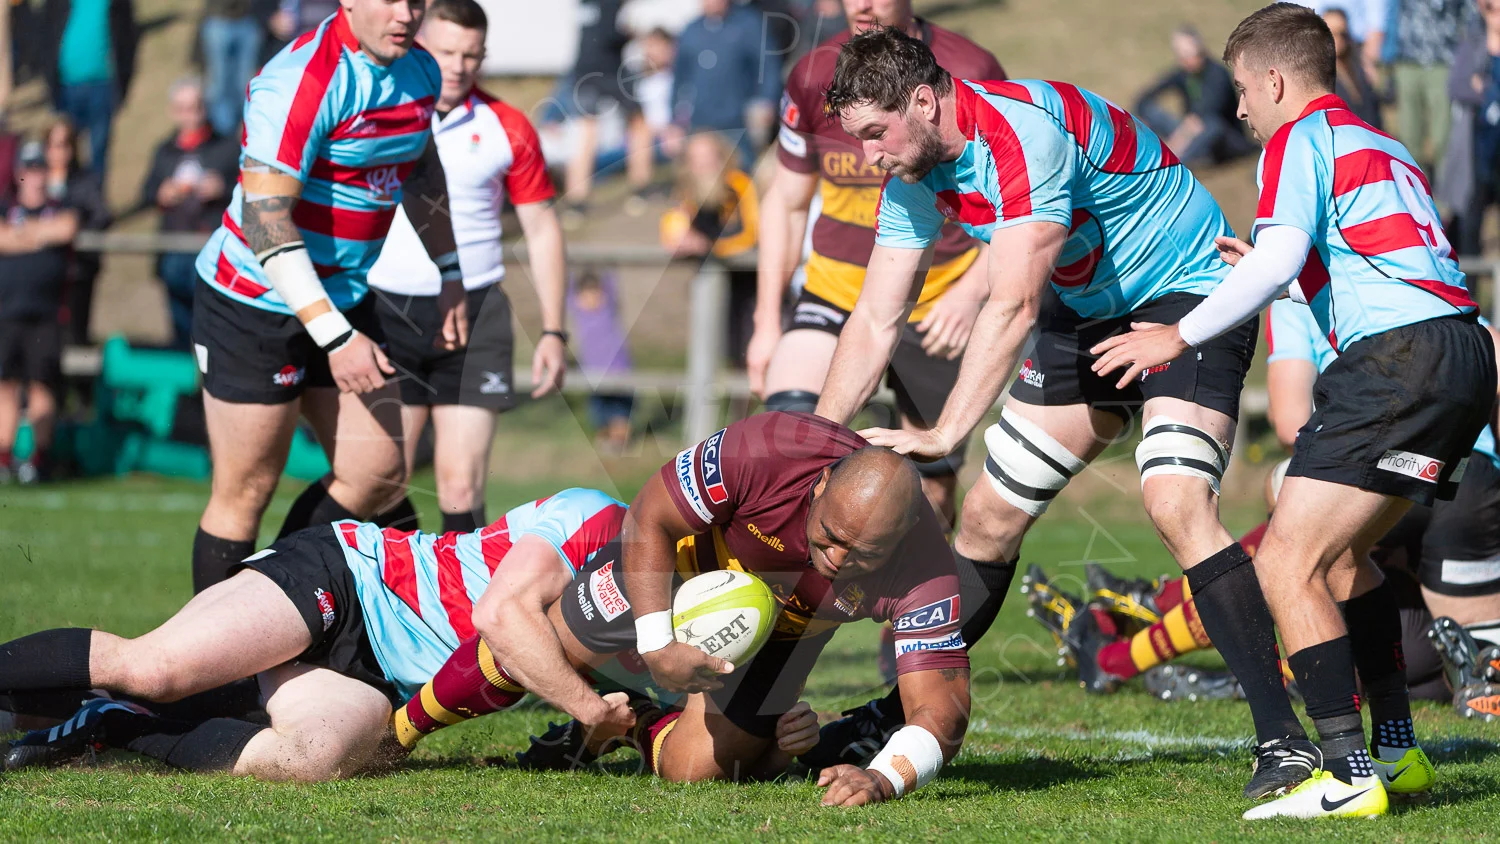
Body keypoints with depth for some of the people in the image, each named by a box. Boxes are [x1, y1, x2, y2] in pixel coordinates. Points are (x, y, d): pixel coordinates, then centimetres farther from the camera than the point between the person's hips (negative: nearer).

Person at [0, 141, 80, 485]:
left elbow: (66, 228, -9)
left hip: (46, 314, -1)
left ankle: (39, 456, -7)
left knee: (42, 384, -7)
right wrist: (38, 237, -5)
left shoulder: (61, 209, 13)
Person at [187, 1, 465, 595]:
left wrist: (450, 276, 24)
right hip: (254, 306, -8)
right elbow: (264, 218, -29)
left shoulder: (419, 72, 2)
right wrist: (334, 336, -31)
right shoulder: (298, 82, -25)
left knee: (378, 474, 5)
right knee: (245, 494, -2)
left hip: (344, 297, 8)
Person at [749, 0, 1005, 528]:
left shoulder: (969, 75, -11)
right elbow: (786, 203, 9)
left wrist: (972, 291, -17)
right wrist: (767, 321, 5)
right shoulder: (814, 78, -4)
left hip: (938, 308, -1)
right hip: (835, 290, 1)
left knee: (932, 493, 6)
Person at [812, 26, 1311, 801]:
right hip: (1086, 313, 9)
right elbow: (876, 317, 2)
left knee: (1178, 504, -27)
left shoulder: (1025, 133, -31)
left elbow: (1012, 307, -36)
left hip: (1188, 296, -9)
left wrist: (943, 435, -39)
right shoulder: (915, 175, -4)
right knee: (990, 513, 7)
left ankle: (1281, 741, -26)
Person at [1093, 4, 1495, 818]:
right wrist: (1271, 274, 42)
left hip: (1398, 357, -10)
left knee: (1287, 565, -10)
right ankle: (1397, 751, 24)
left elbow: (1277, 258, -13)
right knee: (1339, 553, 24)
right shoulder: (1381, 148, 28)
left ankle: (1348, 776, -17)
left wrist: (1180, 334, -6)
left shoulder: (1302, 136, 1)